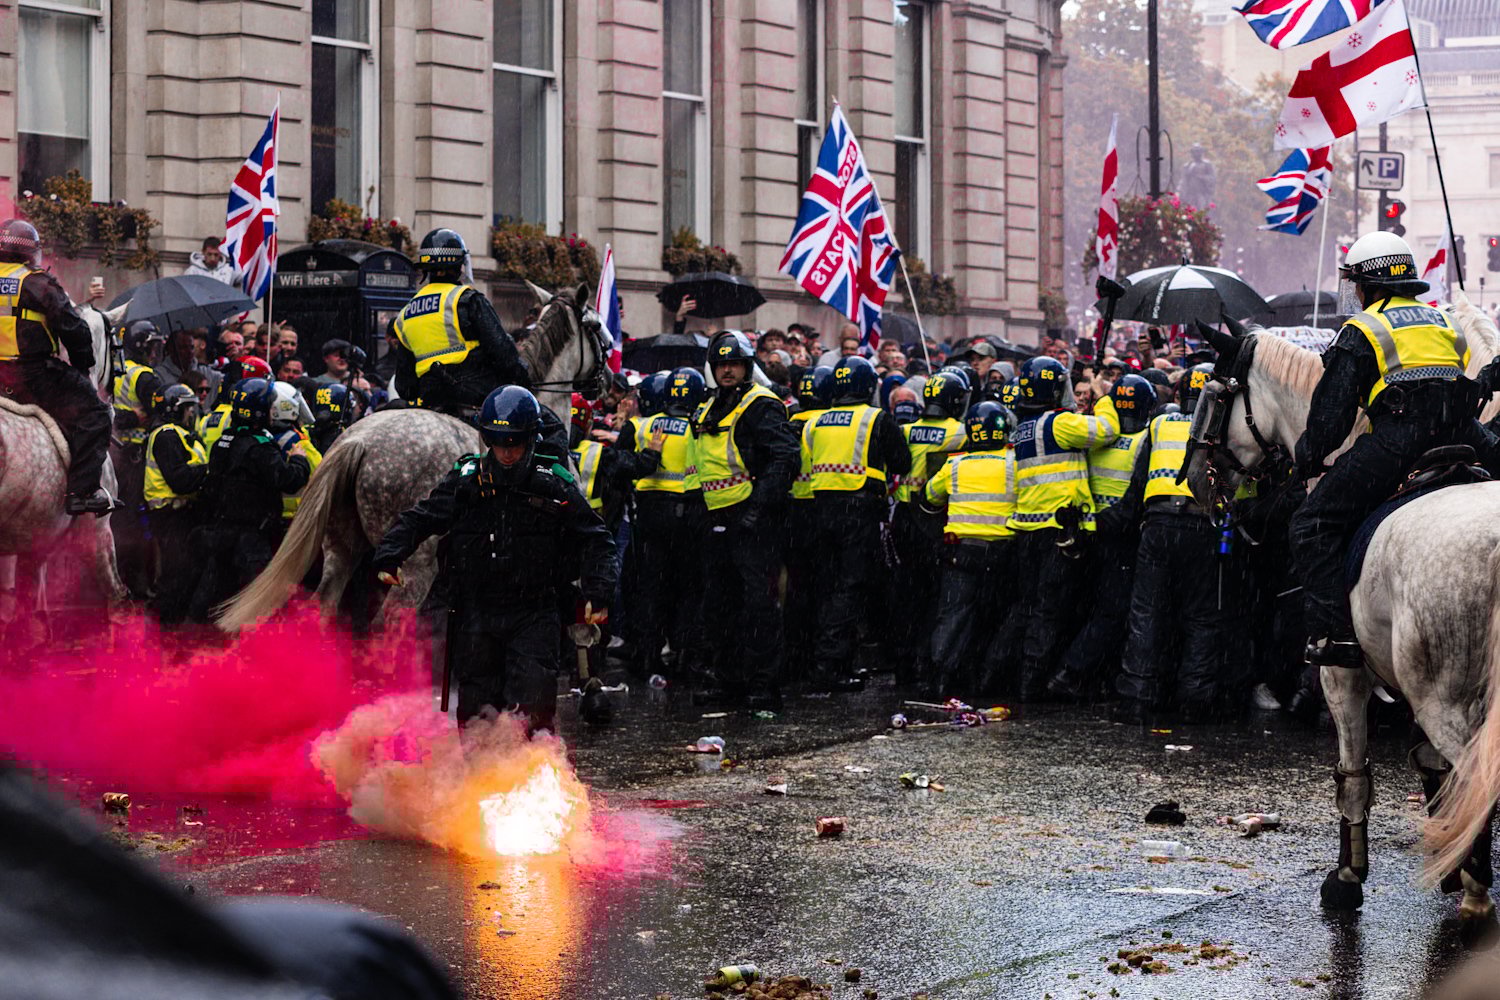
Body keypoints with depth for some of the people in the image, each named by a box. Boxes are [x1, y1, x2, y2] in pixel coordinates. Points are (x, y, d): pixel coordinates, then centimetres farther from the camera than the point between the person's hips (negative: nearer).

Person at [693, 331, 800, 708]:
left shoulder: (761, 405, -8)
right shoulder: (709, 411, 19)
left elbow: (784, 457, -17)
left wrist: (761, 504, -22)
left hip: (754, 517, -9)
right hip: (720, 521, 9)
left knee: (758, 602, -10)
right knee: (719, 603, 14)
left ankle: (763, 684, -9)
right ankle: (729, 679, 25)